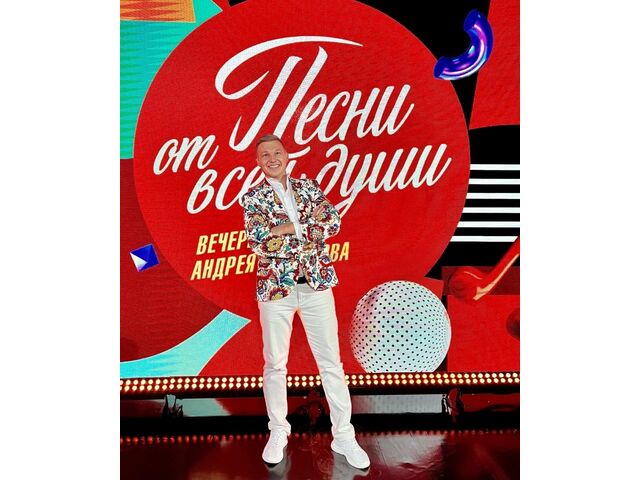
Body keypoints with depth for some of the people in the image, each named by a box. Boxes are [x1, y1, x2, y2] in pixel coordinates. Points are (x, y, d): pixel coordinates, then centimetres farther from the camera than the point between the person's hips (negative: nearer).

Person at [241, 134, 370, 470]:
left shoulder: (308, 187, 8)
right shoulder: (252, 198, 2)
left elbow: (333, 221, -5)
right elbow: (256, 241, -14)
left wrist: (289, 228, -13)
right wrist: (308, 229, -11)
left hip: (316, 283, 1)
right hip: (275, 288, -1)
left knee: (331, 362, 5)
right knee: (275, 364, 11)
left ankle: (343, 436, 19)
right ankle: (278, 432, 31)